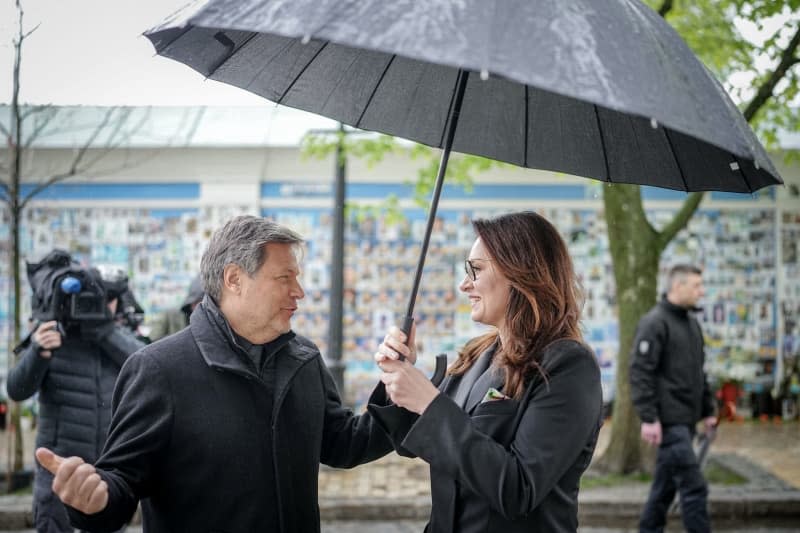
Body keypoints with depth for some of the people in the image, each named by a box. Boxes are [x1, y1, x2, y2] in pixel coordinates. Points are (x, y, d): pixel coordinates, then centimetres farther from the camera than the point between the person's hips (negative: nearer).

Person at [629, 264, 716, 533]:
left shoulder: (692, 322, 16)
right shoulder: (654, 322, -11)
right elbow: (640, 373, -16)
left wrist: (707, 410, 18)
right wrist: (649, 418, -20)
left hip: (686, 420, 8)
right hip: (668, 420, -8)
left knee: (666, 484, 13)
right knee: (693, 486, -8)